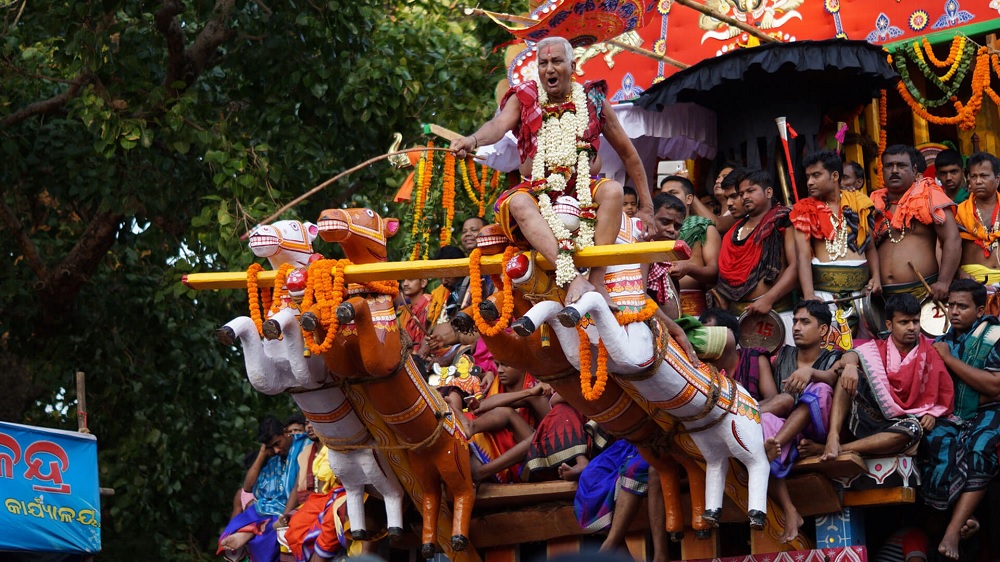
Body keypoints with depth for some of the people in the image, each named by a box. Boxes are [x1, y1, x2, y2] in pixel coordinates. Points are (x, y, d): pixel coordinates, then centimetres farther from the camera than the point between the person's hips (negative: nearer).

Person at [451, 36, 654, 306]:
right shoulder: (524, 98, 8)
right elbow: (499, 124, -14)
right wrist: (473, 140, -38)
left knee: (613, 190, -30)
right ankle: (573, 278, -50)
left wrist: (646, 206, 12)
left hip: (584, 192, 1)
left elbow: (627, 153, 14)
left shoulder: (592, 100, 9)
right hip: (538, 190, -1)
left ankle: (597, 281, -33)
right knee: (517, 202, -34)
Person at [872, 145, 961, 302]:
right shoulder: (876, 205, 13)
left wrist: (943, 283, -14)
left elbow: (952, 241, -5)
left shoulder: (929, 197, 2)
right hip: (882, 296, 4)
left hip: (922, 292, -4)